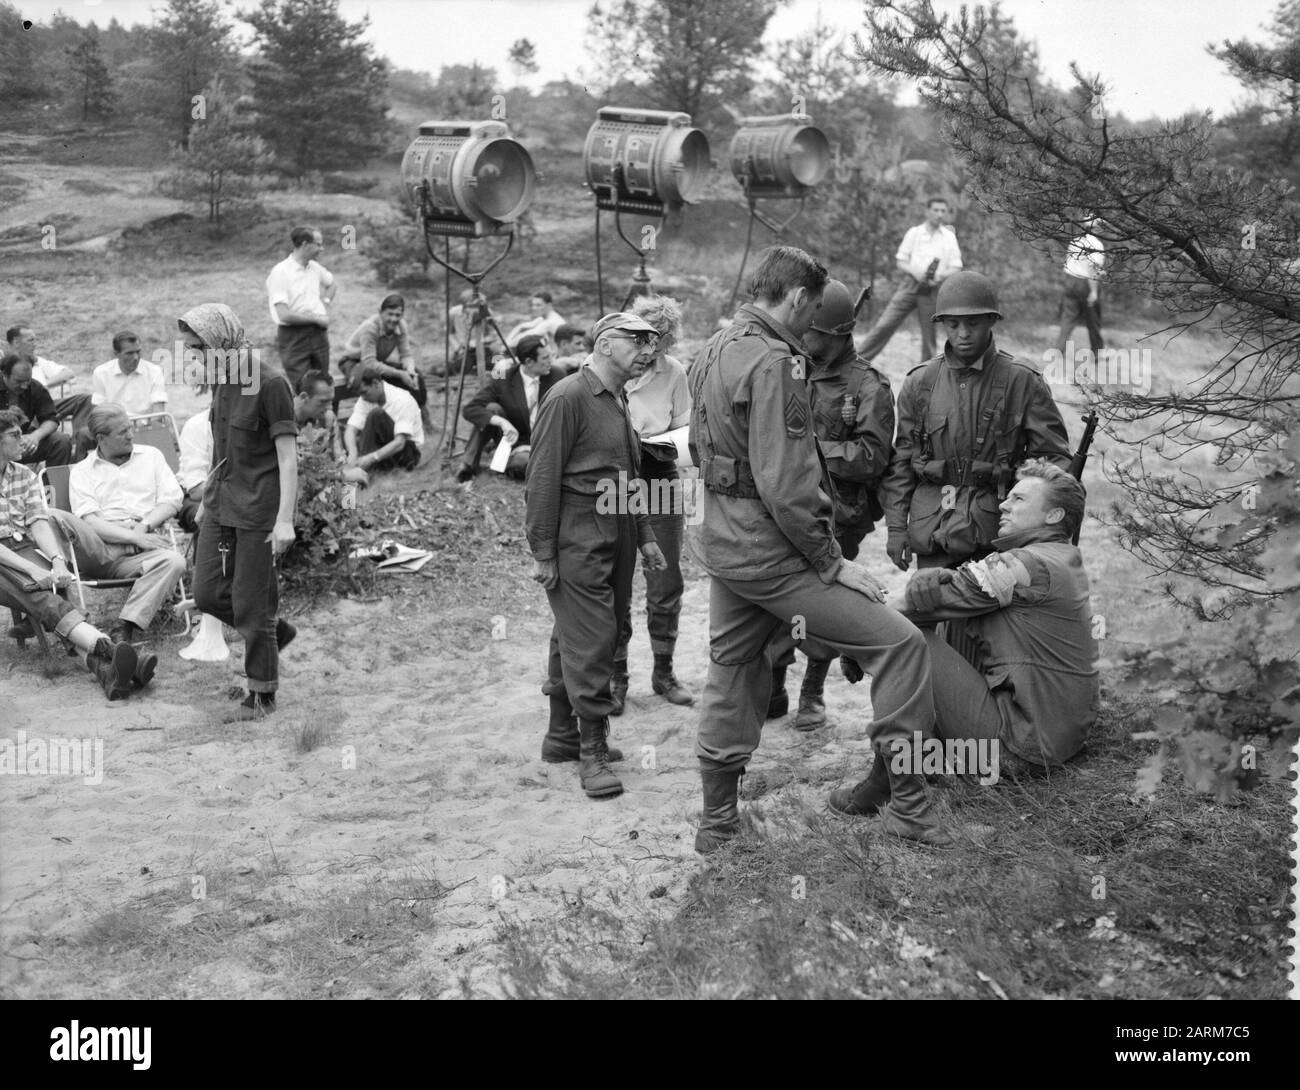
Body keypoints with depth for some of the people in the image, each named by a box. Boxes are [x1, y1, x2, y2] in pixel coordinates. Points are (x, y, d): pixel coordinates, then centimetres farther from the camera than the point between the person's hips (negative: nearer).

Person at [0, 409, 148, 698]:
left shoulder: (24, 476, 17)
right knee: (41, 596, -31)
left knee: (49, 595, -26)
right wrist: (31, 569, -23)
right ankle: (106, 649, -55)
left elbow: (39, 524, 7)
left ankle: (102, 666, -51)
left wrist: (57, 560, -13)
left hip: (24, 549, 4)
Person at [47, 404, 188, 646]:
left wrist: (144, 528, -7)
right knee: (56, 518, -30)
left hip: (142, 549, 1)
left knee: (173, 561, -34)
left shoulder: (150, 456, 22)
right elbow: (89, 521, -1)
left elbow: (172, 500, 11)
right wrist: (132, 538, -14)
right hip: (98, 548, -1)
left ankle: (126, 627, -37)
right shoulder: (81, 472, 13)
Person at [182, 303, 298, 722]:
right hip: (221, 501, 8)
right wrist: (211, 489, 19)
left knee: (251, 603, 0)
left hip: (258, 507, -8)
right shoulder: (221, 381, 7)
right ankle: (276, 631, 30)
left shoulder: (270, 385, -15)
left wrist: (285, 519, -19)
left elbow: (287, 456, -16)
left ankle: (262, 695, 15)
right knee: (207, 592, 7)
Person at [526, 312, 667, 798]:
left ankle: (562, 736, 25)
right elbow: (543, 479, -15)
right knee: (589, 644, -8)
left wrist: (644, 536, 23)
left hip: (613, 539, 9)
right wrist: (543, 553, -17)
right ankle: (592, 752, -2)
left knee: (573, 639, 15)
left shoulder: (618, 400, 17)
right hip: (577, 539, -9)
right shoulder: (568, 398, -12)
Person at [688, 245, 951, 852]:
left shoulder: (713, 351, 12)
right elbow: (782, 486, -24)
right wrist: (833, 564, -16)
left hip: (720, 542, 10)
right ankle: (908, 806, -2)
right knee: (898, 643, -6)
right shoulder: (774, 363, -19)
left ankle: (718, 824, 29)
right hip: (769, 550, -10)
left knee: (733, 671, 19)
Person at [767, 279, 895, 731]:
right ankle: (772, 694, 16)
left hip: (837, 518, -4)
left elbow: (872, 457, -15)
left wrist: (814, 447, -20)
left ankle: (813, 694, 22)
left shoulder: (867, 386, -6)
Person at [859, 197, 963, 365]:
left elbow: (955, 268, 6)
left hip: (932, 290, 0)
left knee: (929, 336, 3)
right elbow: (900, 261, 7)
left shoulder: (950, 237, 7)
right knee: (885, 324, -8)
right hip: (910, 285, 0)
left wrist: (940, 276, -14)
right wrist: (915, 272, -13)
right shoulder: (914, 233, 8)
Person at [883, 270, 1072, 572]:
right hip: (932, 532, 2)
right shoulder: (920, 383, 6)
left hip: (996, 530, -2)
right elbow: (901, 460, 11)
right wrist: (896, 526, 7)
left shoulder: (1022, 382, -2)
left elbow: (1052, 458, -1)